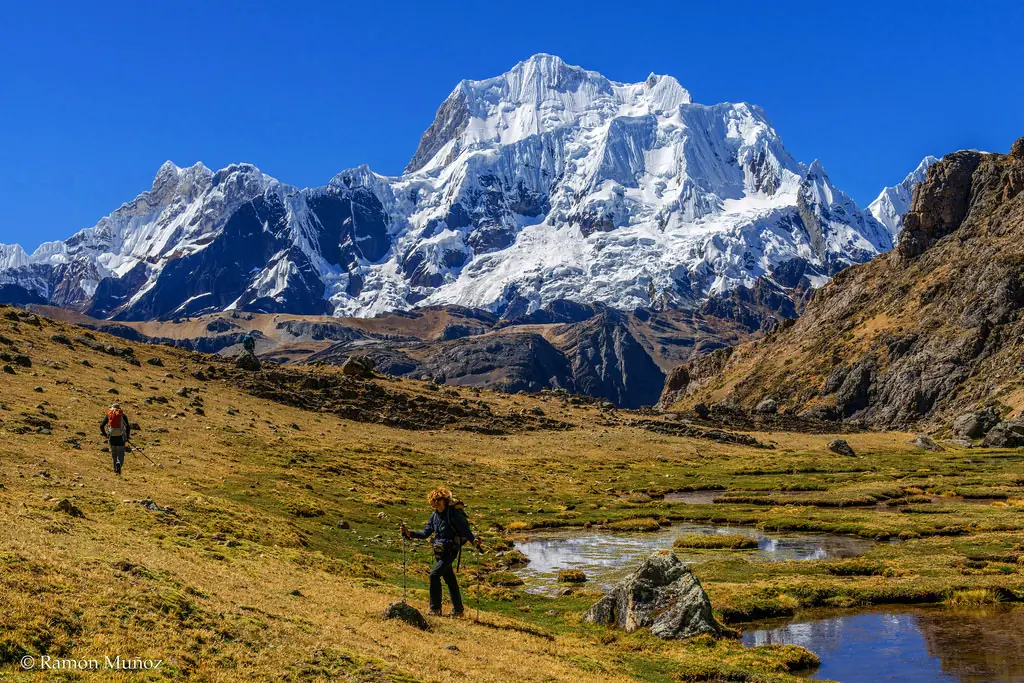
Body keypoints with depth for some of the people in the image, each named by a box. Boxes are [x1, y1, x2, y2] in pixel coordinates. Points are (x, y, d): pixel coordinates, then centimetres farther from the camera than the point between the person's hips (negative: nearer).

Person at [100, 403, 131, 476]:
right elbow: (128, 427, 0)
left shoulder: (108, 415, 8)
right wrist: (127, 438, 10)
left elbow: (101, 426, 4)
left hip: (112, 437, 2)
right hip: (120, 437, -2)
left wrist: (105, 435, 19)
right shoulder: (123, 415, 4)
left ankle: (116, 469, 20)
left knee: (114, 453, 18)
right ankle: (119, 463, -26)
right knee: (121, 453, 4)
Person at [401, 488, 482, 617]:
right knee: (450, 580, 16)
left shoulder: (453, 514, -15)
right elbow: (425, 533, 11)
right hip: (439, 552, 7)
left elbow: (465, 531, -16)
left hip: (451, 551, -7)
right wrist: (409, 533, -1)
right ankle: (458, 610, 28)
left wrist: (474, 540, -34)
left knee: (434, 575, -19)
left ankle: (435, 608, -12)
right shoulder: (434, 515, 6)